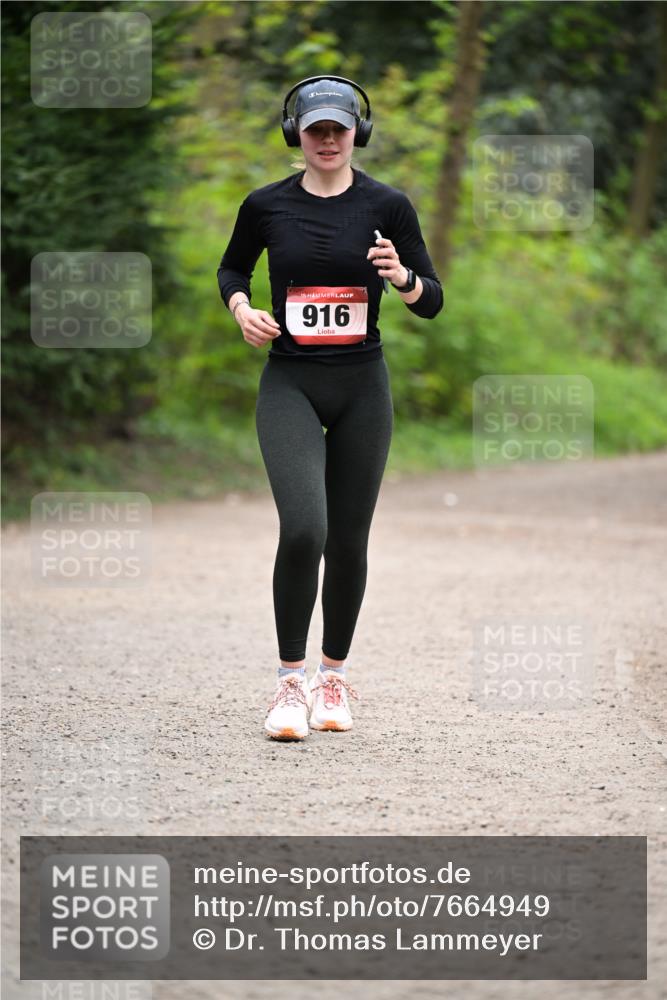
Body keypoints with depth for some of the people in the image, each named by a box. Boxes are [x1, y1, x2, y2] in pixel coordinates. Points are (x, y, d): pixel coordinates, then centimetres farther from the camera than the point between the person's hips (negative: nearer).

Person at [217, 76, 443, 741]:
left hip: (362, 386, 1)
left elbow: (432, 302, 1)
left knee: (347, 541, 6)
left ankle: (334, 675, 25)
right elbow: (231, 268, 19)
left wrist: (402, 276, -20)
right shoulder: (266, 206, 1)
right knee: (302, 529, -18)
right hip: (289, 385, -1)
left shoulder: (387, 206, -2)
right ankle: (290, 680, -6)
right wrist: (240, 306, -2)